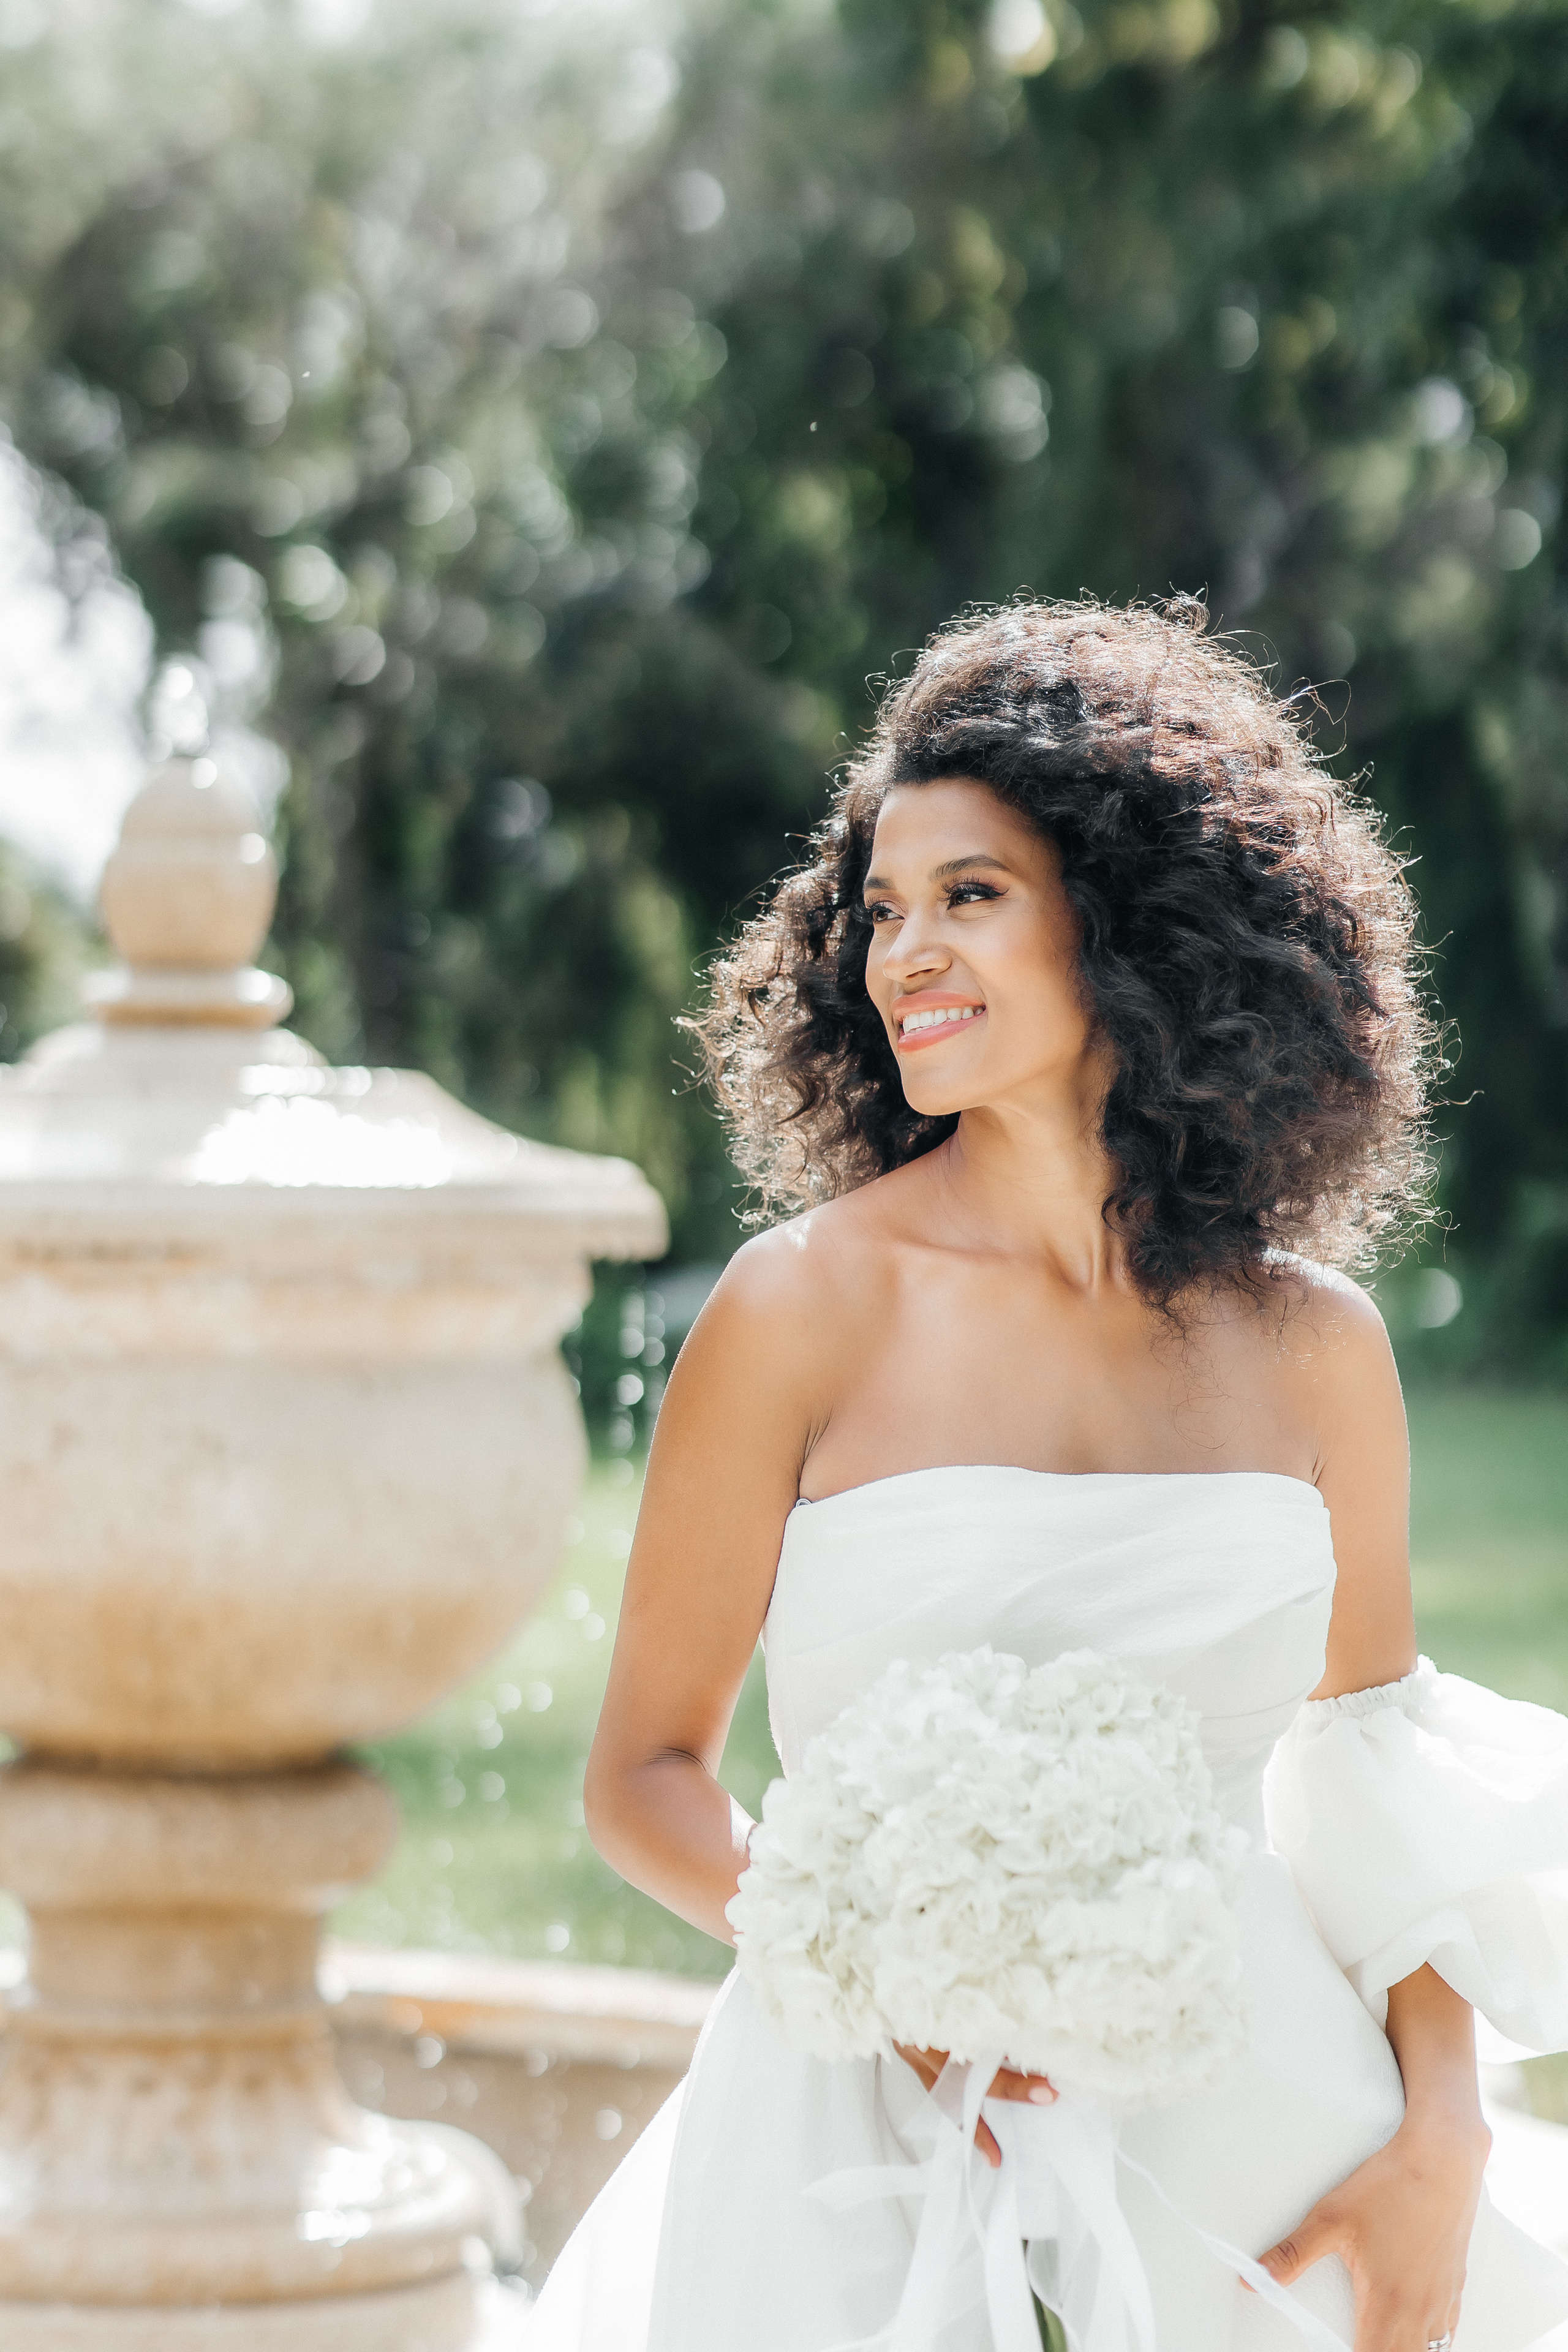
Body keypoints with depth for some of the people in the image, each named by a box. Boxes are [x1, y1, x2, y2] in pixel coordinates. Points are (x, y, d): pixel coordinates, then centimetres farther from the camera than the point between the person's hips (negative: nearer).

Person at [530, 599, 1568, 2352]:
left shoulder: (1313, 1345, 4)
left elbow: (1391, 1801, 11)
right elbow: (644, 1774, 0)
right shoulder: (808, 1307, -4)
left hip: (1259, 2150, 2)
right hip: (885, 2159, -2)